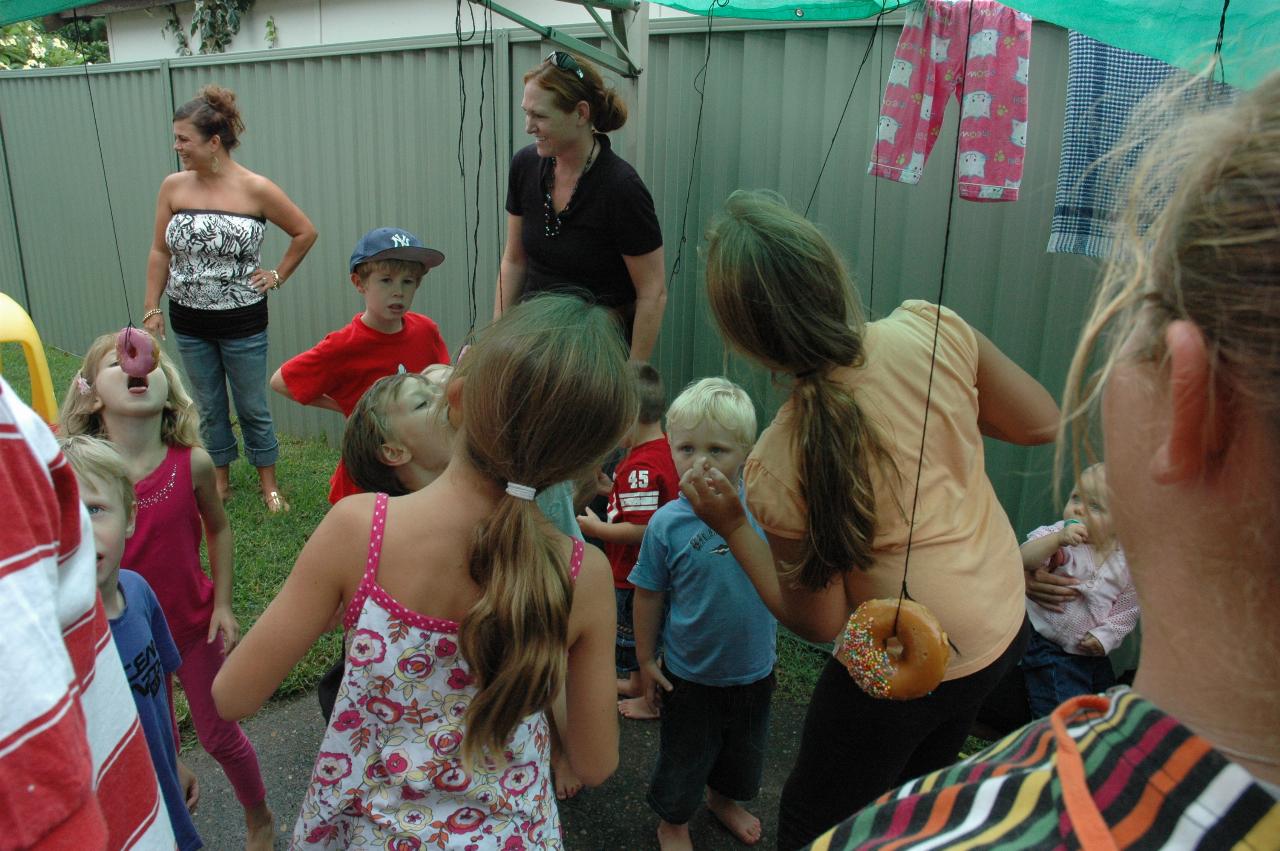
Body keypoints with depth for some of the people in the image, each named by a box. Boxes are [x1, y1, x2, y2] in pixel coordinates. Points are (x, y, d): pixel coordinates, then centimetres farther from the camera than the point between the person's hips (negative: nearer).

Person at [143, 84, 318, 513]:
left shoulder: (256, 189, -12)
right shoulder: (173, 187, -3)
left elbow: (305, 233, -1)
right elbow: (160, 251, 3)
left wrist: (278, 275, -1)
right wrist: (151, 308, 3)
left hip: (243, 322, -3)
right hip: (189, 321, 3)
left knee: (253, 407, 9)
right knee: (208, 406, 16)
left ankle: (269, 484, 26)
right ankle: (220, 480, 33)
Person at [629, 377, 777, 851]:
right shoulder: (668, 523, -19)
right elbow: (649, 596, -6)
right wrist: (645, 660, 0)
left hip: (754, 668, 3)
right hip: (690, 675, -2)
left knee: (744, 750, 28)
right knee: (684, 758, 19)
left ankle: (723, 799, 58)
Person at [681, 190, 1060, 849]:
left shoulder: (777, 469, -28)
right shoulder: (931, 330, -20)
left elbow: (820, 624, -15)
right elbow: (1039, 425, -4)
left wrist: (731, 527, -8)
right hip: (1004, 623, 6)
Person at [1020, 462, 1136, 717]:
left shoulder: (1125, 563, -5)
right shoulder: (1057, 537, -14)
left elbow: (1127, 610, 3)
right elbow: (1024, 559, -33)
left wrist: (1105, 636, -11)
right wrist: (1058, 538, -44)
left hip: (1095, 655, 5)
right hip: (1050, 651, -5)